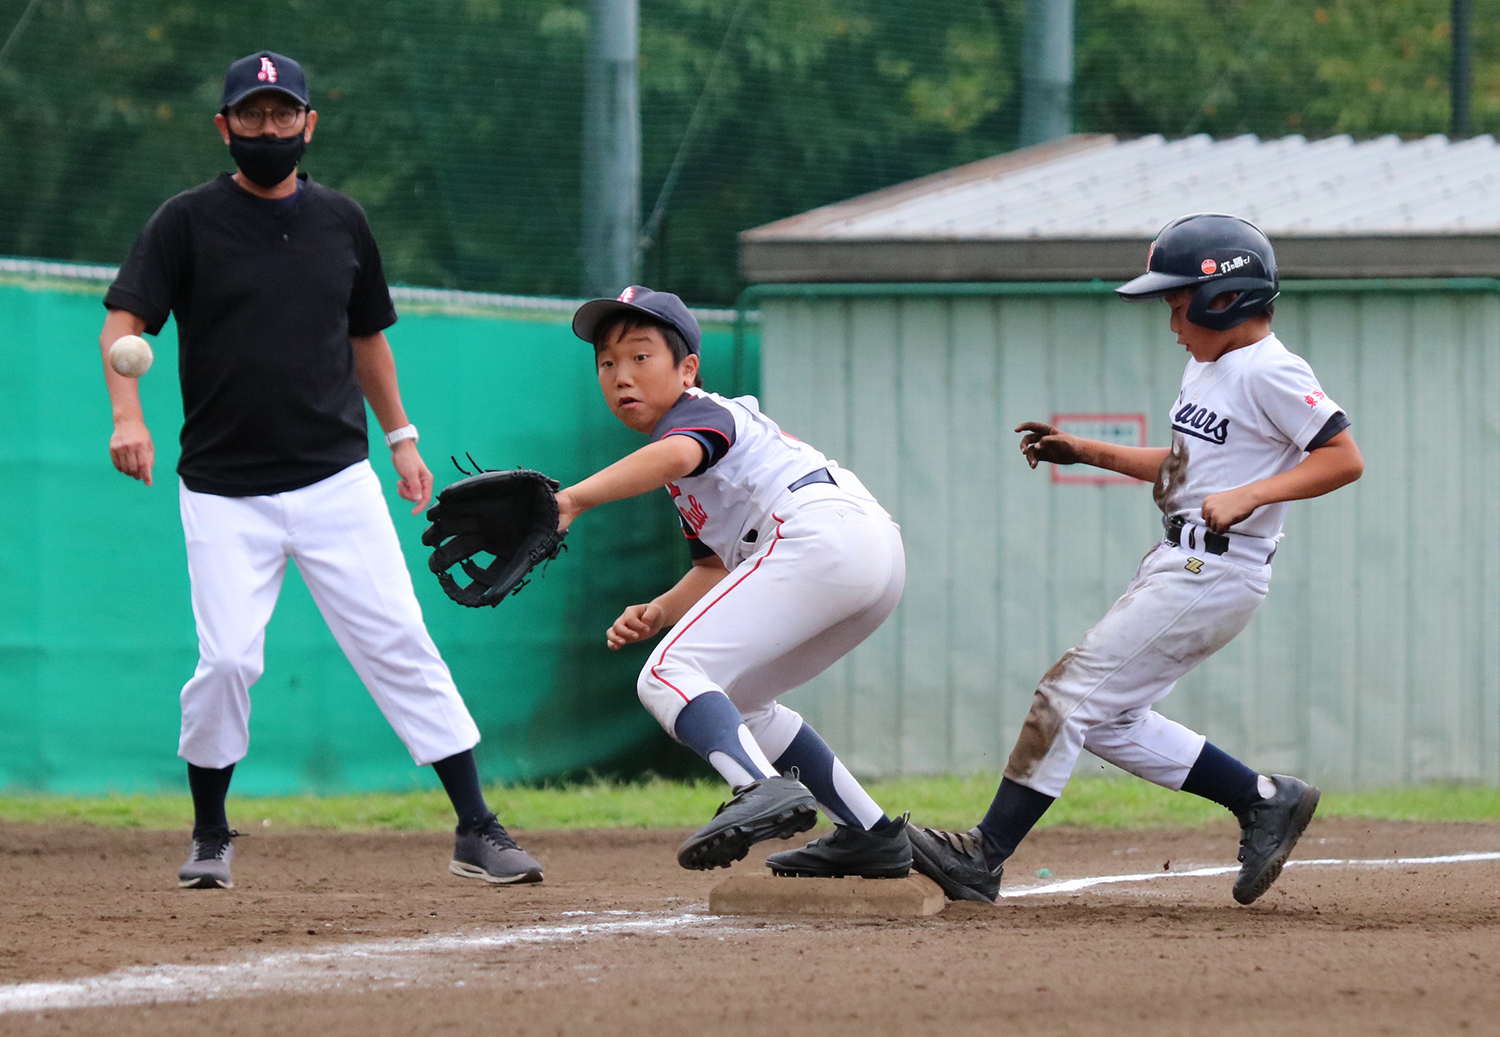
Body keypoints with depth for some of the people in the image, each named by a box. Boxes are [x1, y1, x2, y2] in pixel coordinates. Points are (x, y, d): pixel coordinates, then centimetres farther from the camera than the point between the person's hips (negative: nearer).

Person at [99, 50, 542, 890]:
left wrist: (402, 437, 17)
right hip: (224, 493, -2)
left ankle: (476, 830, -2)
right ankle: (210, 836, 13)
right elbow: (124, 323, -10)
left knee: (401, 645, -5)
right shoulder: (189, 223, -2)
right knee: (227, 661, -9)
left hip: (337, 482, 2)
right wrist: (128, 414, -27)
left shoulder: (341, 222, 9)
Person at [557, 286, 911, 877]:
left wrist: (575, 499, -38)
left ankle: (766, 789, -43)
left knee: (668, 677, -16)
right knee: (735, 701, 26)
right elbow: (716, 569, 31)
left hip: (822, 536, -10)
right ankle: (871, 836, 22)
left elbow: (676, 454, -25)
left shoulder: (696, 412, 1)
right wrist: (658, 613, 12)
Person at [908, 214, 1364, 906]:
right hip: (1175, 564, 10)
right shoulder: (1208, 367, 15)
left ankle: (985, 857, -8)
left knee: (1073, 692, -11)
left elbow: (1345, 458, -18)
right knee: (1107, 719, 10)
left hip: (1216, 575, -10)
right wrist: (1086, 453, 18)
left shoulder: (1268, 372, -14)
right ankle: (1264, 802, 14)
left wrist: (1249, 496, -26)